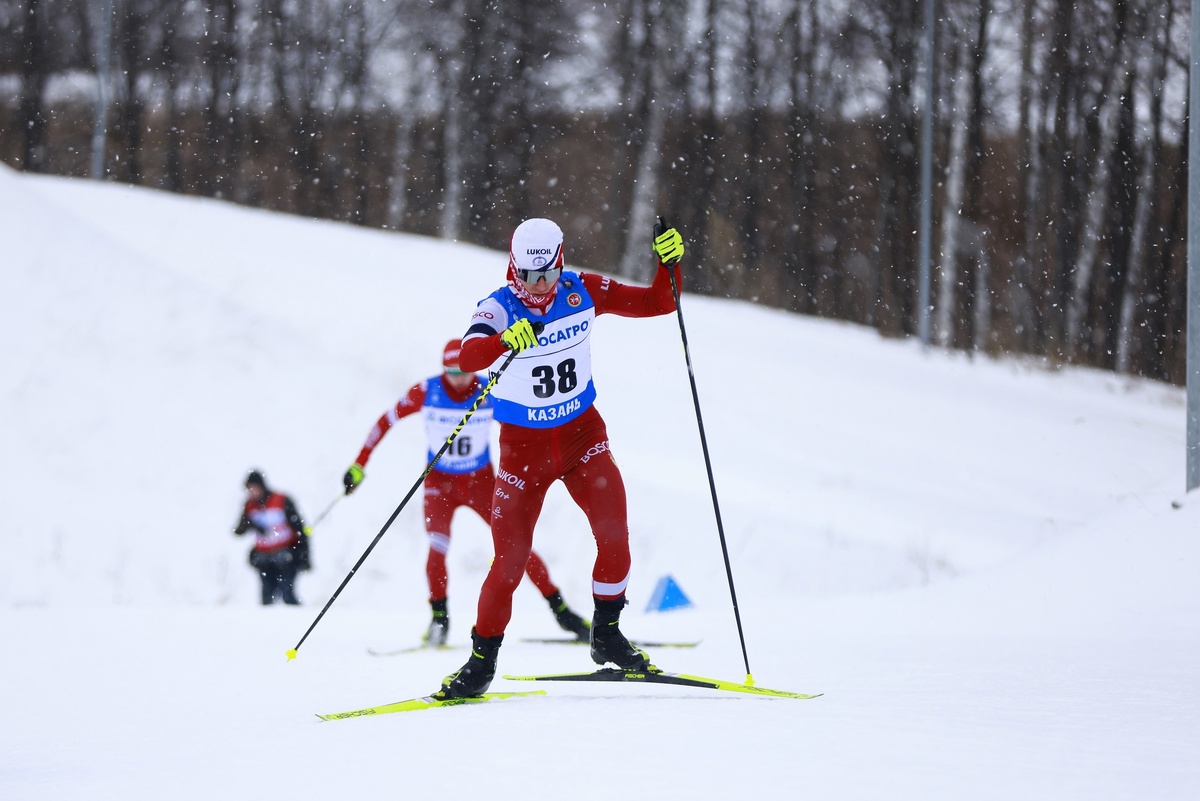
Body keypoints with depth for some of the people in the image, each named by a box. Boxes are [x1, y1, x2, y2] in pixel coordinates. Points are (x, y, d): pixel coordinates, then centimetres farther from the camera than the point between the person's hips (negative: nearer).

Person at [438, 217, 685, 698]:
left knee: (614, 533, -14)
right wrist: (506, 340, -60)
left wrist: (669, 264, -22)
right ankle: (482, 661, 10)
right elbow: (469, 355, -39)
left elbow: (657, 303, -2)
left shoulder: (582, 293, -8)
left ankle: (606, 635, 7)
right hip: (524, 443, -2)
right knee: (510, 556, -6)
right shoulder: (499, 309, -18)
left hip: (582, 431, 2)